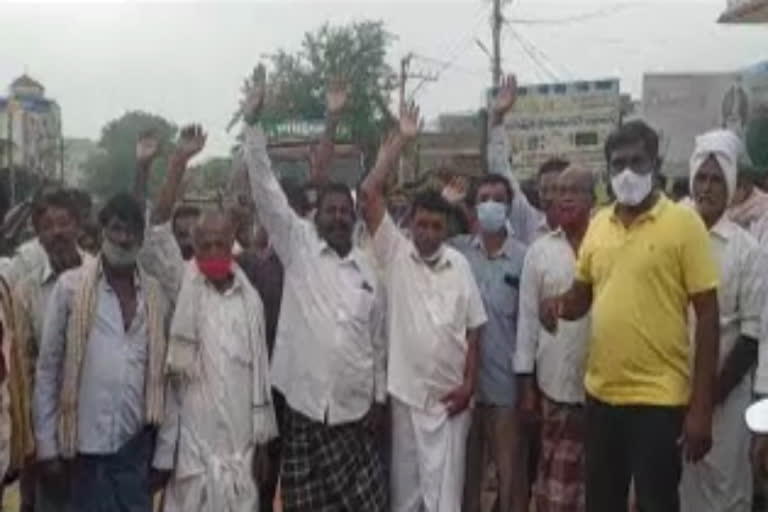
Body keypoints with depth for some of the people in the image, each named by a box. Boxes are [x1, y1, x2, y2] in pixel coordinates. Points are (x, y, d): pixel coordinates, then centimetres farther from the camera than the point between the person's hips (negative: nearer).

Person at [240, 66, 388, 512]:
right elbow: (266, 191, -9)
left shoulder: (369, 271, 8)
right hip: (304, 405, -2)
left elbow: (377, 341, 13)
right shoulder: (298, 246, 1)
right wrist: (254, 124, -18)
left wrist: (379, 398, 10)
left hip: (354, 409, 2)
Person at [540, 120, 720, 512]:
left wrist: (701, 406, -13)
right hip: (601, 392, 5)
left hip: (659, 396, -5)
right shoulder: (598, 225, 7)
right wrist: (558, 304, -9)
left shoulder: (684, 223, -8)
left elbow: (708, 315, -8)